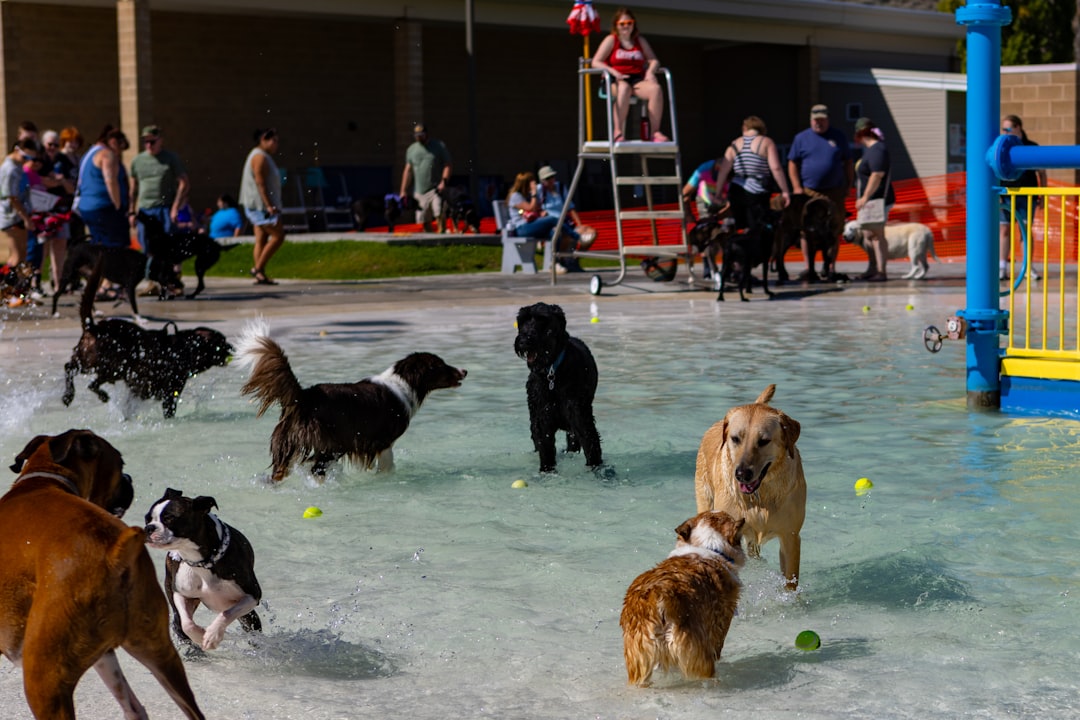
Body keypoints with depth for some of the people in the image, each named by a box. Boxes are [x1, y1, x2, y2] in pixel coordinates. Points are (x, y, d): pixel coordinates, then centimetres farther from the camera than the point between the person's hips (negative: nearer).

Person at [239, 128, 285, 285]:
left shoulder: (263, 157, 20)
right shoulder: (260, 157, -13)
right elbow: (260, 183, -20)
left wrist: (270, 205, 19)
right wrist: (269, 205, -24)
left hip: (259, 206, 11)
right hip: (261, 205, -11)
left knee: (261, 240, 6)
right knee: (278, 236, -11)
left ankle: (260, 275, 3)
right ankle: (258, 268, -11)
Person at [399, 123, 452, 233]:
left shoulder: (439, 146, 3)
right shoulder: (411, 149, 13)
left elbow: (448, 165, 0)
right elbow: (408, 170, 15)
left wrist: (444, 181, -16)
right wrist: (403, 191, 10)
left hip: (436, 189, -4)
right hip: (420, 191, 4)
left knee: (439, 215, -20)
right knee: (425, 221, 1)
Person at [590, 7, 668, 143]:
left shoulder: (640, 41, 20)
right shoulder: (611, 40, 9)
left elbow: (654, 60, 16)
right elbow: (596, 62, 1)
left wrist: (650, 71, -8)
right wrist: (612, 71, -16)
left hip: (637, 80, 4)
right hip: (616, 81, -4)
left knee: (656, 89, -30)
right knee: (624, 89, -42)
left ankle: (655, 132, -29)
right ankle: (618, 131, -40)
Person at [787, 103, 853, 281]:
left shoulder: (838, 137, 10)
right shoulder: (801, 138, 8)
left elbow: (848, 163, 14)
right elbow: (792, 163, 7)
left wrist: (848, 186, 7)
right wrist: (797, 187, -3)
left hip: (834, 192, 1)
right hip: (808, 192, -1)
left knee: (834, 231, 1)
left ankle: (830, 267, 11)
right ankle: (809, 268, -3)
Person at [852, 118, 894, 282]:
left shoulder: (877, 150, -17)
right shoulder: (870, 149, 17)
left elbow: (877, 176, -24)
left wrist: (865, 197, -23)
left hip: (877, 200, -11)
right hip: (869, 201, 11)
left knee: (877, 235, -12)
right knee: (868, 236, 15)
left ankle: (881, 272, -13)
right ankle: (872, 270, 23)